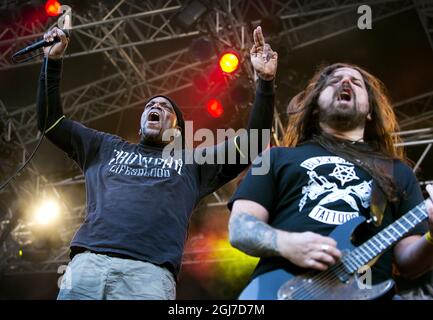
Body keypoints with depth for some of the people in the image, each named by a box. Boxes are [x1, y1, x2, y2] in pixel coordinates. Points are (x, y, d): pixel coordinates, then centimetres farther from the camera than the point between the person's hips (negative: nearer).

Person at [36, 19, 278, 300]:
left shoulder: (192, 163, 27)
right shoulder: (108, 147, 31)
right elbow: (51, 121, 33)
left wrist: (265, 82, 14)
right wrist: (53, 62, 26)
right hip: (87, 263, 2)